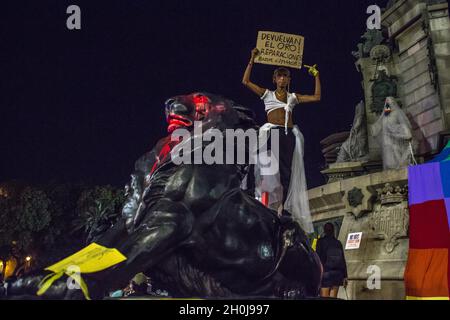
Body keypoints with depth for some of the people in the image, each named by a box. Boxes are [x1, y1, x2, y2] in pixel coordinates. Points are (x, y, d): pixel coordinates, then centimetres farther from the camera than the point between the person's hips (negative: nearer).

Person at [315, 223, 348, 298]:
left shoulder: (321, 242, -1)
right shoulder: (338, 243, 11)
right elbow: (343, 260, 10)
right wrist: (345, 276, 12)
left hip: (326, 272, -4)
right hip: (337, 274, 4)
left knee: (324, 298, -6)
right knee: (333, 298, 7)